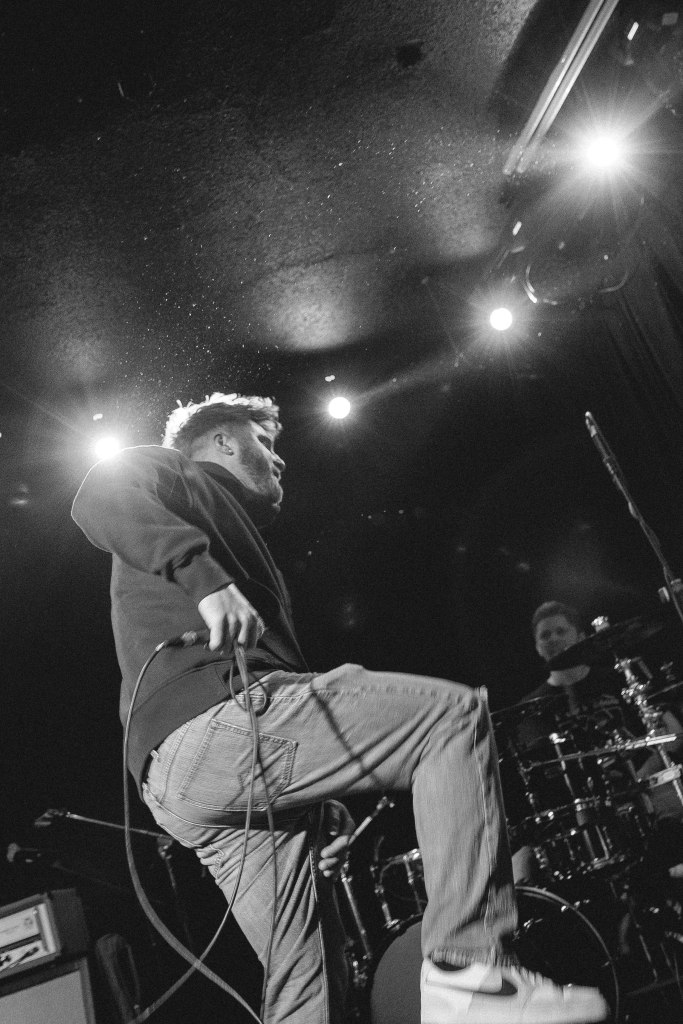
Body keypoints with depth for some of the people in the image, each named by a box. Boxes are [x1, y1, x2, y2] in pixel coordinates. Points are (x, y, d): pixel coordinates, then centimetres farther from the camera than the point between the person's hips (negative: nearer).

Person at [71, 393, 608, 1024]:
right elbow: (99, 497, -12)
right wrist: (207, 580, -27)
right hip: (213, 717, -10)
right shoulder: (181, 475, 13)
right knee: (455, 712, -11)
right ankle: (470, 972, -15)